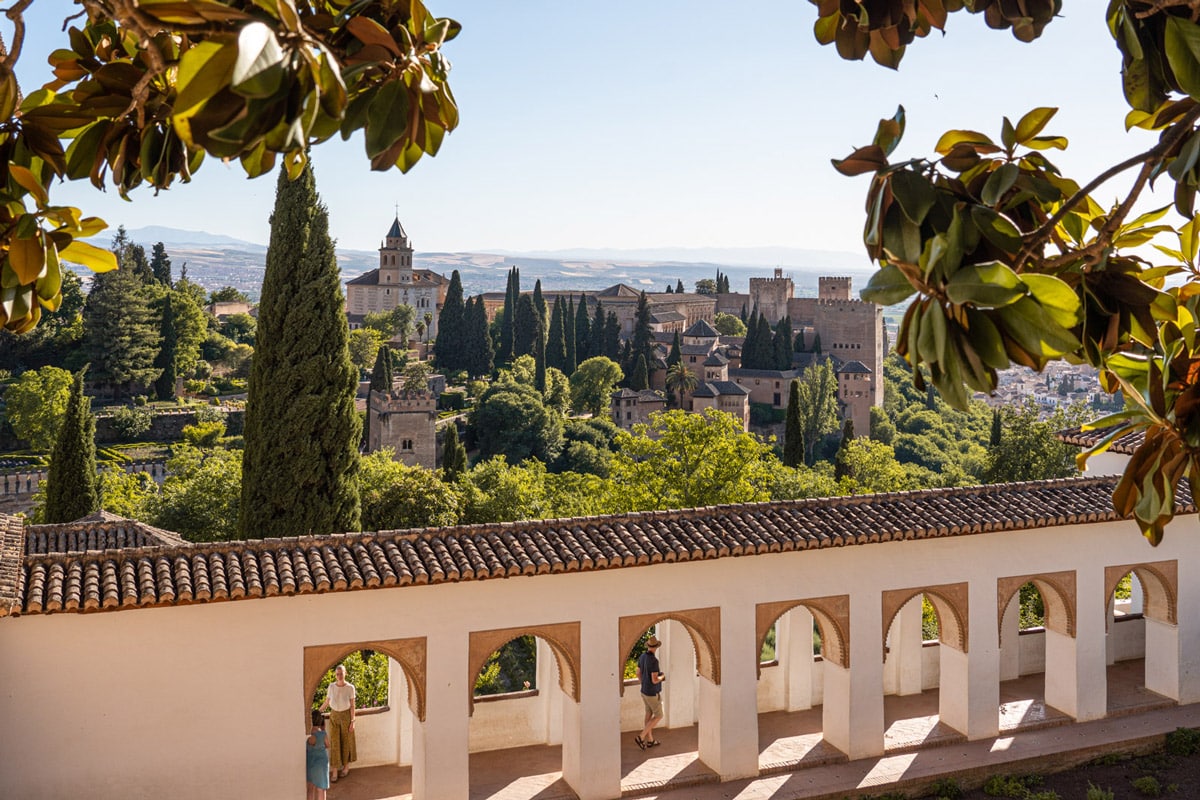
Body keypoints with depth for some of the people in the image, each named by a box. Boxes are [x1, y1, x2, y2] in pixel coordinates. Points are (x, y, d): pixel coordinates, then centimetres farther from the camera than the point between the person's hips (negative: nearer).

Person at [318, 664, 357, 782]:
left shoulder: (350, 687, -10)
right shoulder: (331, 686, -3)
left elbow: (352, 705, -7)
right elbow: (326, 702, 6)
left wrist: (352, 721, -9)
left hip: (346, 716, -2)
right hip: (334, 716, 2)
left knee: (346, 741, 10)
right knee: (334, 742, -1)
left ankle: (346, 766, 30)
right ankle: (335, 771, 2)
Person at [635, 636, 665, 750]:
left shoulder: (642, 657, -2)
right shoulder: (654, 661, -30)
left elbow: (638, 674, 9)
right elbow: (655, 680, -29)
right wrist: (662, 677, -7)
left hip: (644, 691, 8)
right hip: (653, 694, -8)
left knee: (649, 714, 20)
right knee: (658, 716, 6)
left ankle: (650, 740, 29)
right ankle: (641, 737, 2)